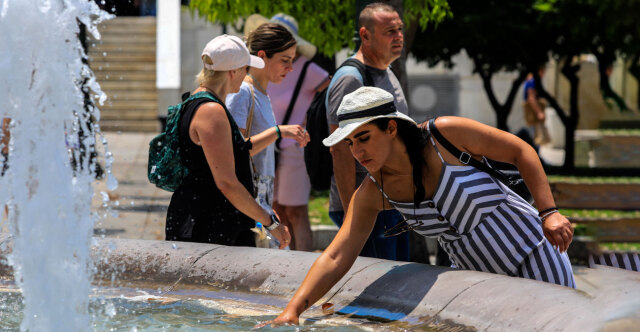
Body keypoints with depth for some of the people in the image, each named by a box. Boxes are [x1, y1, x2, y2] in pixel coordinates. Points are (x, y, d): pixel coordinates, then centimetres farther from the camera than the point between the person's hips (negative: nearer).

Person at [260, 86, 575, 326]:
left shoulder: (445, 134, -22)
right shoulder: (372, 194, -9)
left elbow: (520, 151, -11)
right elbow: (335, 258, -14)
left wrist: (548, 213, -19)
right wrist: (292, 310, -26)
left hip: (532, 257, -5)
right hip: (479, 278, 5)